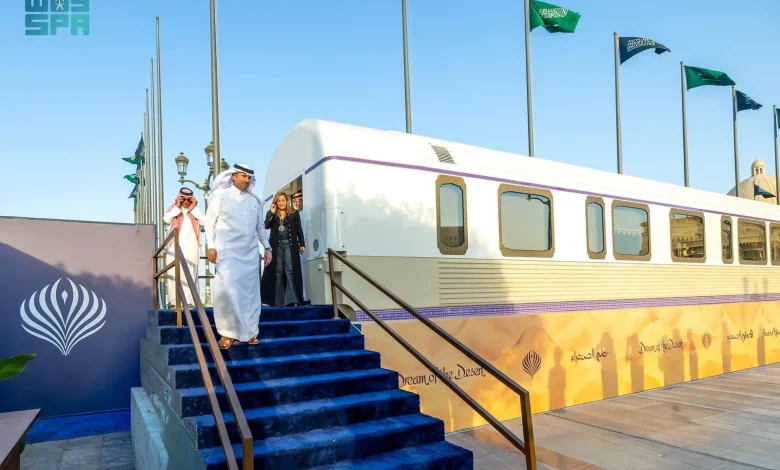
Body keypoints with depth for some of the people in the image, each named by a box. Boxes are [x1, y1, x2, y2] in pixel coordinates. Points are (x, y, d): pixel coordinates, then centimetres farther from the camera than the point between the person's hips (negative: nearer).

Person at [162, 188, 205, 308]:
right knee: (174, 274, -5)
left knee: (190, 274, -1)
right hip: (175, 246, -1)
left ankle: (189, 301, 0)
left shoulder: (195, 210, 14)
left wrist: (194, 208, -3)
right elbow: (166, 219, -9)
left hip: (191, 247, 1)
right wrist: (177, 206, -7)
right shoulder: (174, 208, 11)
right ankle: (173, 301, -3)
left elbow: (204, 220, -4)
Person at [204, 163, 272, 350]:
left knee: (250, 291, 4)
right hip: (227, 251, -4)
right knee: (227, 290, -11)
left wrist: (267, 247, 11)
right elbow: (209, 221, 1)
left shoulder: (254, 201, 15)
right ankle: (228, 332, -1)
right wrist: (211, 246, -8)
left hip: (250, 253, 4)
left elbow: (260, 226, 19)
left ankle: (249, 331, 12)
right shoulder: (221, 195, 4)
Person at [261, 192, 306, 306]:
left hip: (290, 245, -2)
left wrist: (302, 244, -4)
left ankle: (292, 299, -13)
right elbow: (266, 226, -4)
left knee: (290, 270, -8)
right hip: (276, 246, 2)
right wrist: (271, 212, -8)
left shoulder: (294, 214, 8)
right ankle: (278, 300, 6)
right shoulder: (271, 214, 13)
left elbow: (299, 230, 4)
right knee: (277, 272, 3)